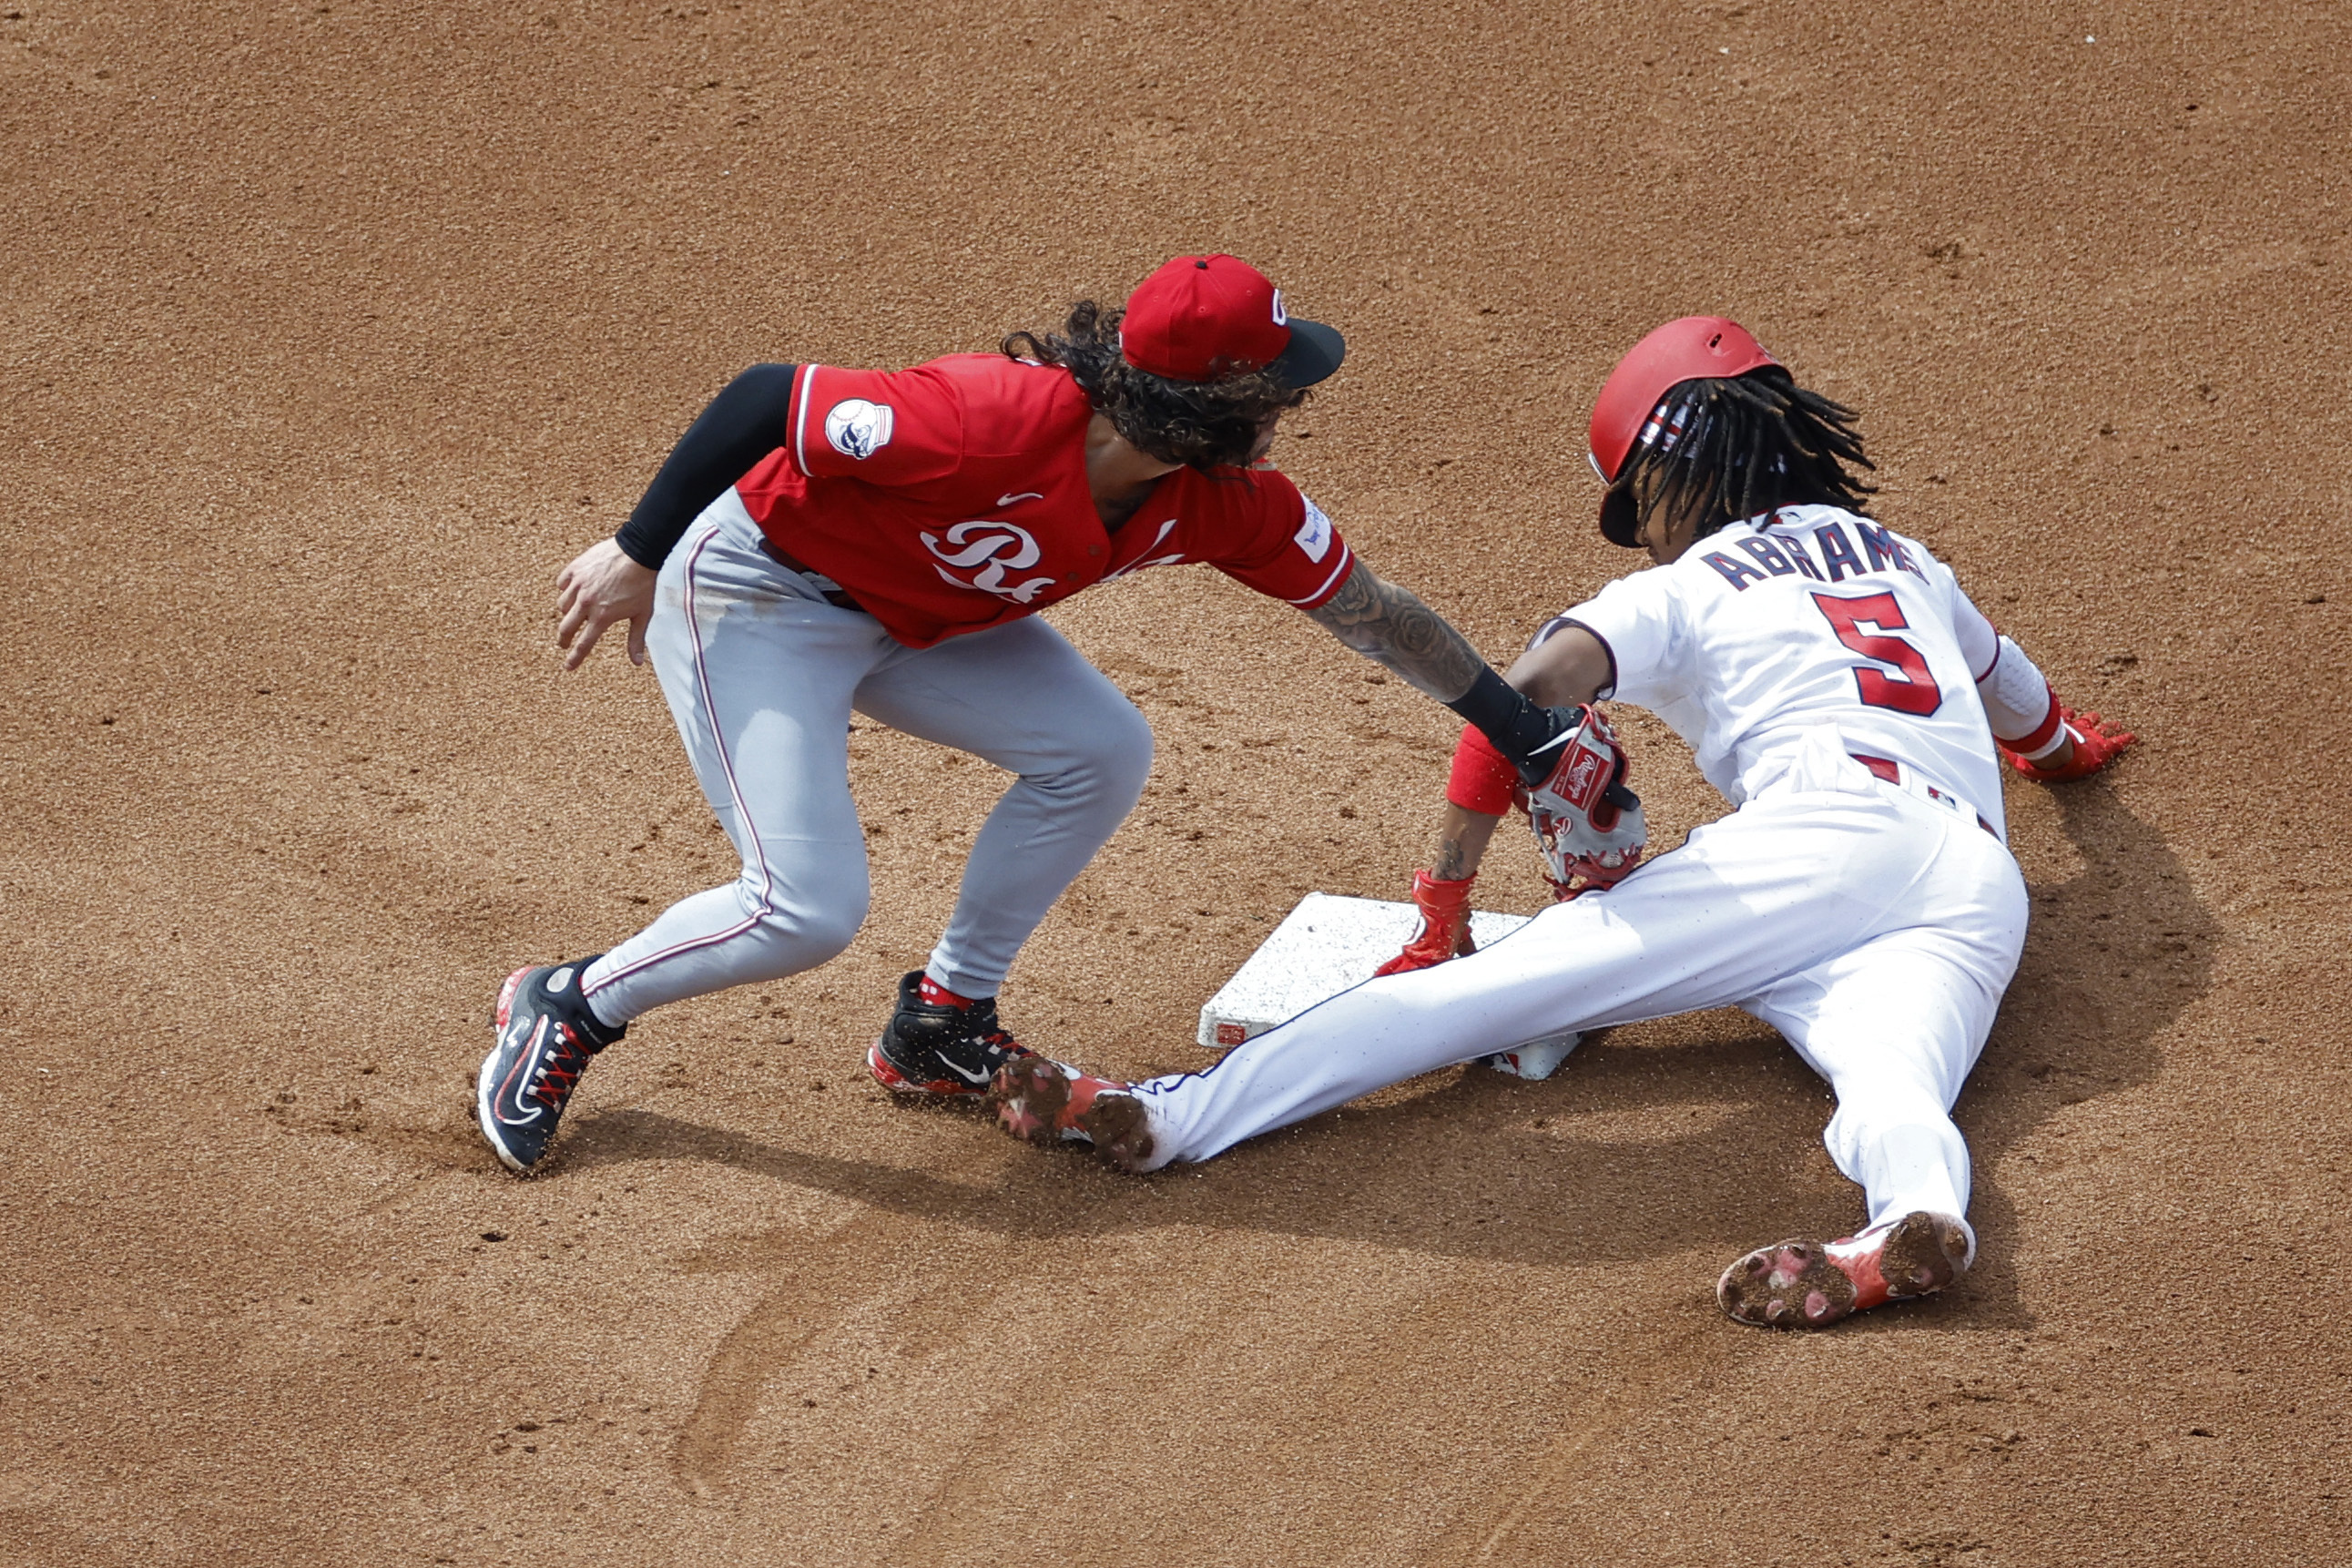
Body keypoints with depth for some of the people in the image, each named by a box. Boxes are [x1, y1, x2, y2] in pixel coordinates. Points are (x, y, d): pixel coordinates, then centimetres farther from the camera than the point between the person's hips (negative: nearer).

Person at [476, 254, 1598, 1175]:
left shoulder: (1225, 503, -15)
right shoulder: (999, 426, -37)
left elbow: (1368, 611, -2)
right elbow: (767, 401, -29)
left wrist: (1519, 729, 4)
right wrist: (637, 557, -20)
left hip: (909, 618, 7)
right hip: (755, 592, -7)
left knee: (1101, 751, -6)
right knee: (808, 909, -16)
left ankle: (942, 1028, 11)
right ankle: (568, 1009, 8)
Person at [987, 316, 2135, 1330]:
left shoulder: (1681, 591, 17)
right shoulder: (1902, 558, 35)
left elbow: (1532, 688, -1)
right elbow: (2009, 686, 55)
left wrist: (1446, 899, 5)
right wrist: (2057, 742, 79)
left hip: (1821, 837, -5)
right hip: (1980, 884, 5)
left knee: (1487, 992, -10)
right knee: (1890, 1079, -25)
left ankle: (1171, 1116, -20)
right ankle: (1916, 1218, -61)